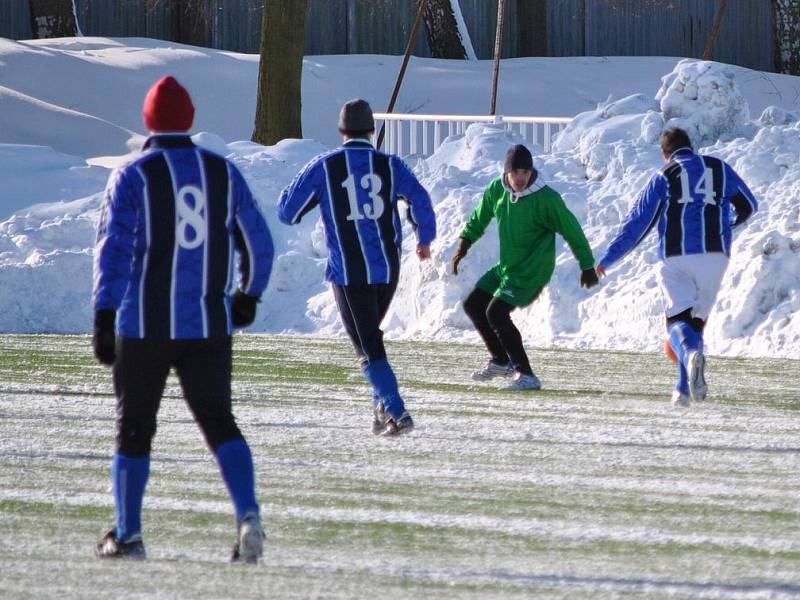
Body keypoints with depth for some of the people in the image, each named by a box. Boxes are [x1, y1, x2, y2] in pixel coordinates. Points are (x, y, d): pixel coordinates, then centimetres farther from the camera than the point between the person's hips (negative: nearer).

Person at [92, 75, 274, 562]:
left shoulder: (134, 177, -5)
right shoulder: (224, 173, 6)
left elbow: (115, 248, -13)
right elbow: (259, 243, 11)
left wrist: (104, 316, -14)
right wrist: (248, 296, 26)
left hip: (144, 326, -3)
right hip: (209, 326, 3)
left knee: (134, 428, 9)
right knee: (219, 422, 6)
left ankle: (128, 535, 14)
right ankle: (249, 516, -15)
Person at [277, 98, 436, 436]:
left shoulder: (324, 168, -3)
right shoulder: (390, 165, 1)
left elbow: (287, 211, 1)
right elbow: (420, 202, -6)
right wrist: (424, 240, 12)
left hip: (348, 273, -3)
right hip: (387, 268, 3)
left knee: (368, 346, 0)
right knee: (370, 333, 24)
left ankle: (395, 412, -12)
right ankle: (382, 406, 18)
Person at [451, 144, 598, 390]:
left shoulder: (546, 199, -21)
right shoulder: (496, 190, -3)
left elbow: (572, 231, -11)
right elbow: (480, 217, 17)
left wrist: (587, 266, -4)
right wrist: (465, 243, 9)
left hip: (532, 272, -8)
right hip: (505, 266, 8)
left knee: (496, 313, -19)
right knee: (473, 305, 11)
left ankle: (526, 374, -15)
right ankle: (500, 361, 25)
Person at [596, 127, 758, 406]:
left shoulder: (663, 177, 6)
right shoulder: (720, 169, 13)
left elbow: (638, 222, 4)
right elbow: (749, 205, 22)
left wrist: (608, 259, 11)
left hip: (676, 257, -2)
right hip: (715, 254, 2)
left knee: (678, 318, -3)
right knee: (697, 318, 13)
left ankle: (691, 354, -37)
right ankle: (684, 388, 6)